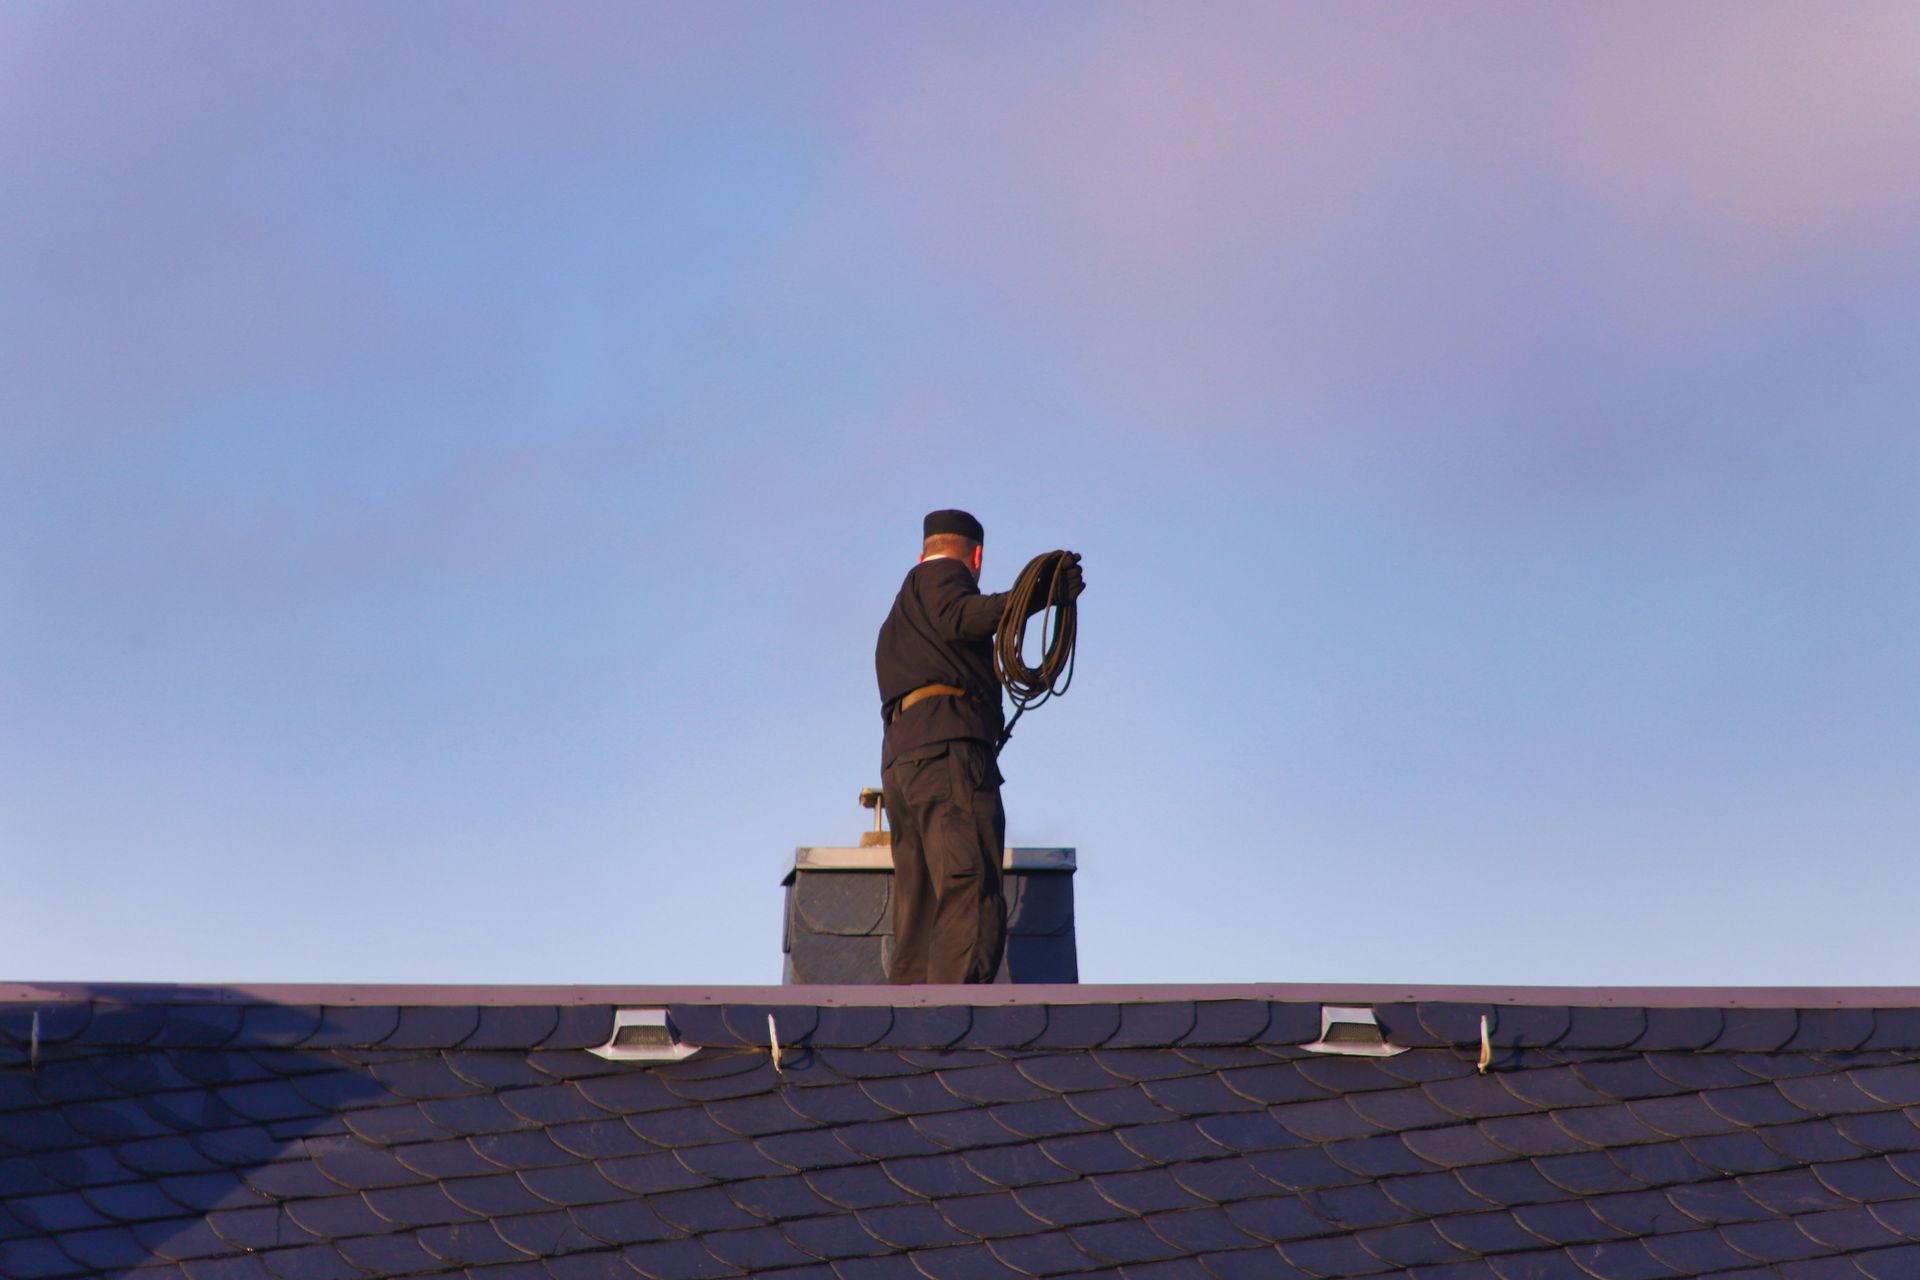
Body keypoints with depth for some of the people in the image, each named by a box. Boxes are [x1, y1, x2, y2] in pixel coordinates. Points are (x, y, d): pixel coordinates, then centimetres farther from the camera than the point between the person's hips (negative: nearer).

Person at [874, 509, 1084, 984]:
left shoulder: (895, 623, 36)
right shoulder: (943, 574, 10)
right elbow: (960, 618, -12)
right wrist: (1036, 594, -23)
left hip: (899, 758, 9)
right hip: (947, 748, -9)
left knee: (919, 921, 4)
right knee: (972, 907, -21)